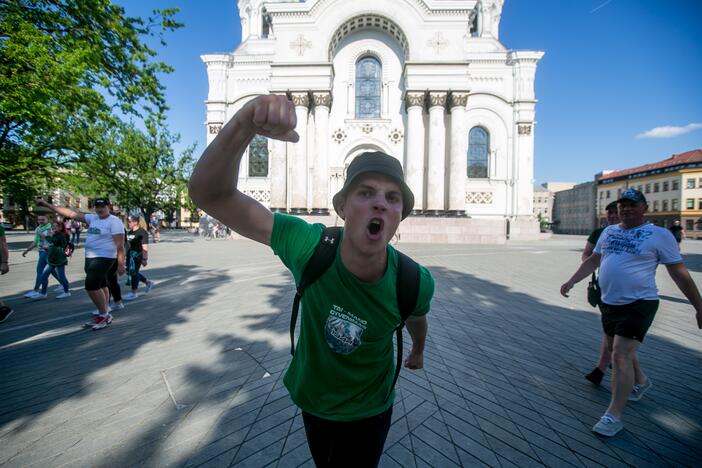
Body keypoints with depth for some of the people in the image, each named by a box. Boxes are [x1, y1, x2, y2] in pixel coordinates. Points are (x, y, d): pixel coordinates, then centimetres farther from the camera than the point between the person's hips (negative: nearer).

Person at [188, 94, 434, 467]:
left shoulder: (415, 282, -29)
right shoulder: (309, 245, -33)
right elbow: (209, 194, -34)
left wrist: (418, 350, 19)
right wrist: (245, 123, -52)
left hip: (367, 411, -1)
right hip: (311, 399, 2)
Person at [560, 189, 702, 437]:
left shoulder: (660, 235, -6)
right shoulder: (609, 231, 9)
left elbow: (680, 274, -3)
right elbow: (592, 261, 15)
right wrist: (571, 281, 9)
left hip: (639, 305, -5)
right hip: (609, 303, 6)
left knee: (621, 354, -10)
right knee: (619, 351, 21)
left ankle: (614, 415, 1)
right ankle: (640, 381, 50)